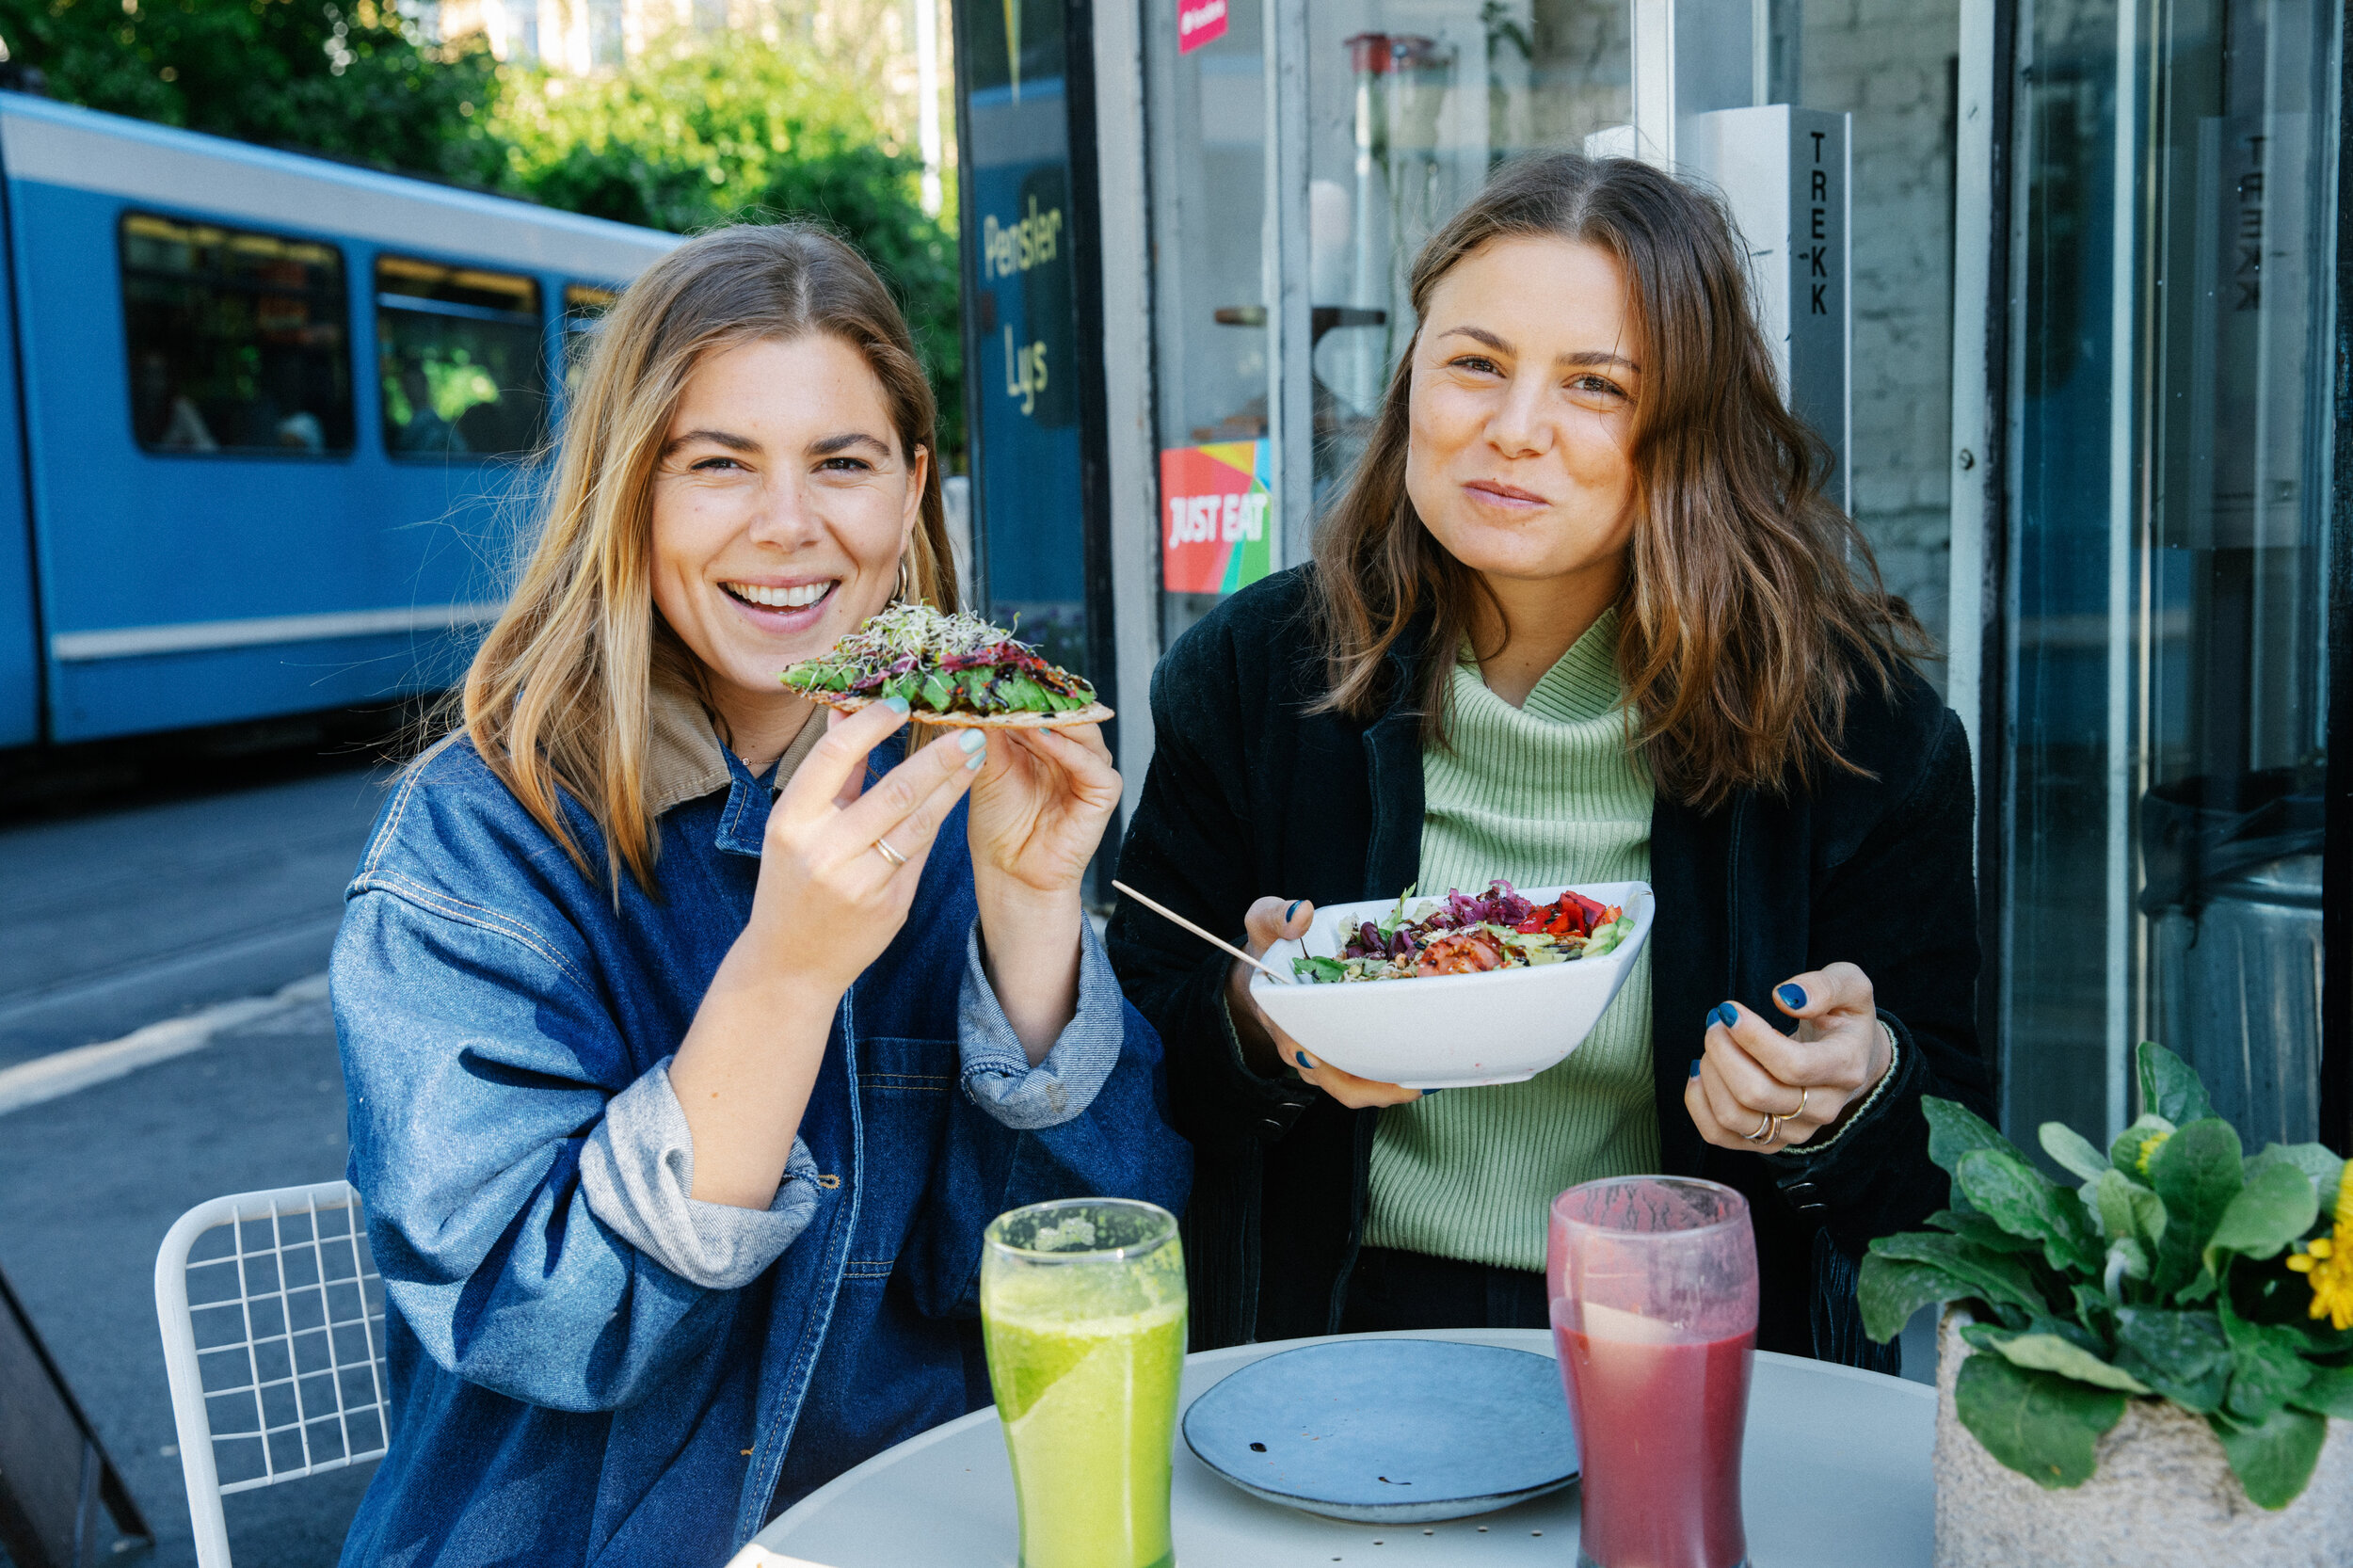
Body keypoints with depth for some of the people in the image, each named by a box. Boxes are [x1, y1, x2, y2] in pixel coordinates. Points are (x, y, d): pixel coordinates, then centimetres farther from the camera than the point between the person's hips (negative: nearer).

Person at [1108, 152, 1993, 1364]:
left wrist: (1858, 1091, -15)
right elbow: (1136, 1047, 7)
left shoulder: (1855, 721, -1)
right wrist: (1257, 1028, -13)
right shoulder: (1245, 675, 2)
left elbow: (1950, 1133, 7)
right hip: (1340, 1339, 0)